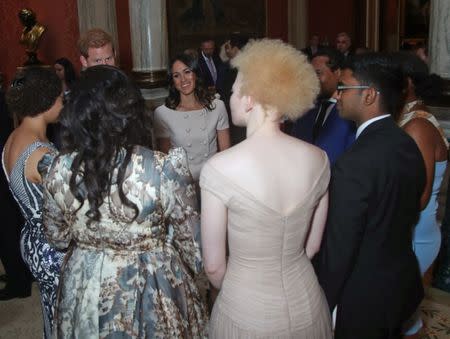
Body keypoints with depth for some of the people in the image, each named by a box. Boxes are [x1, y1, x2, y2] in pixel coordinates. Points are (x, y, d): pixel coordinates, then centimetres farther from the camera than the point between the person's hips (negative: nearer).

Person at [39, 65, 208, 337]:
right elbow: (189, 237, -11)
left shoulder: (58, 171, -16)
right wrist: (194, 267, 9)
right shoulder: (164, 169, -26)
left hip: (85, 288, 3)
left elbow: (58, 238, 1)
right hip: (153, 285, -2)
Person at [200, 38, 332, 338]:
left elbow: (214, 266, -13)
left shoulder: (220, 168, -23)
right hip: (307, 305, 4)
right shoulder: (318, 159, -10)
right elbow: (313, 246, 2)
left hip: (248, 313, -3)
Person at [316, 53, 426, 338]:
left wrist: (324, 302, -11)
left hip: (362, 302, -7)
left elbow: (339, 247, -24)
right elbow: (410, 214, 7)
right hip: (404, 286, 7)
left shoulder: (354, 164, -29)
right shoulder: (409, 145, -3)